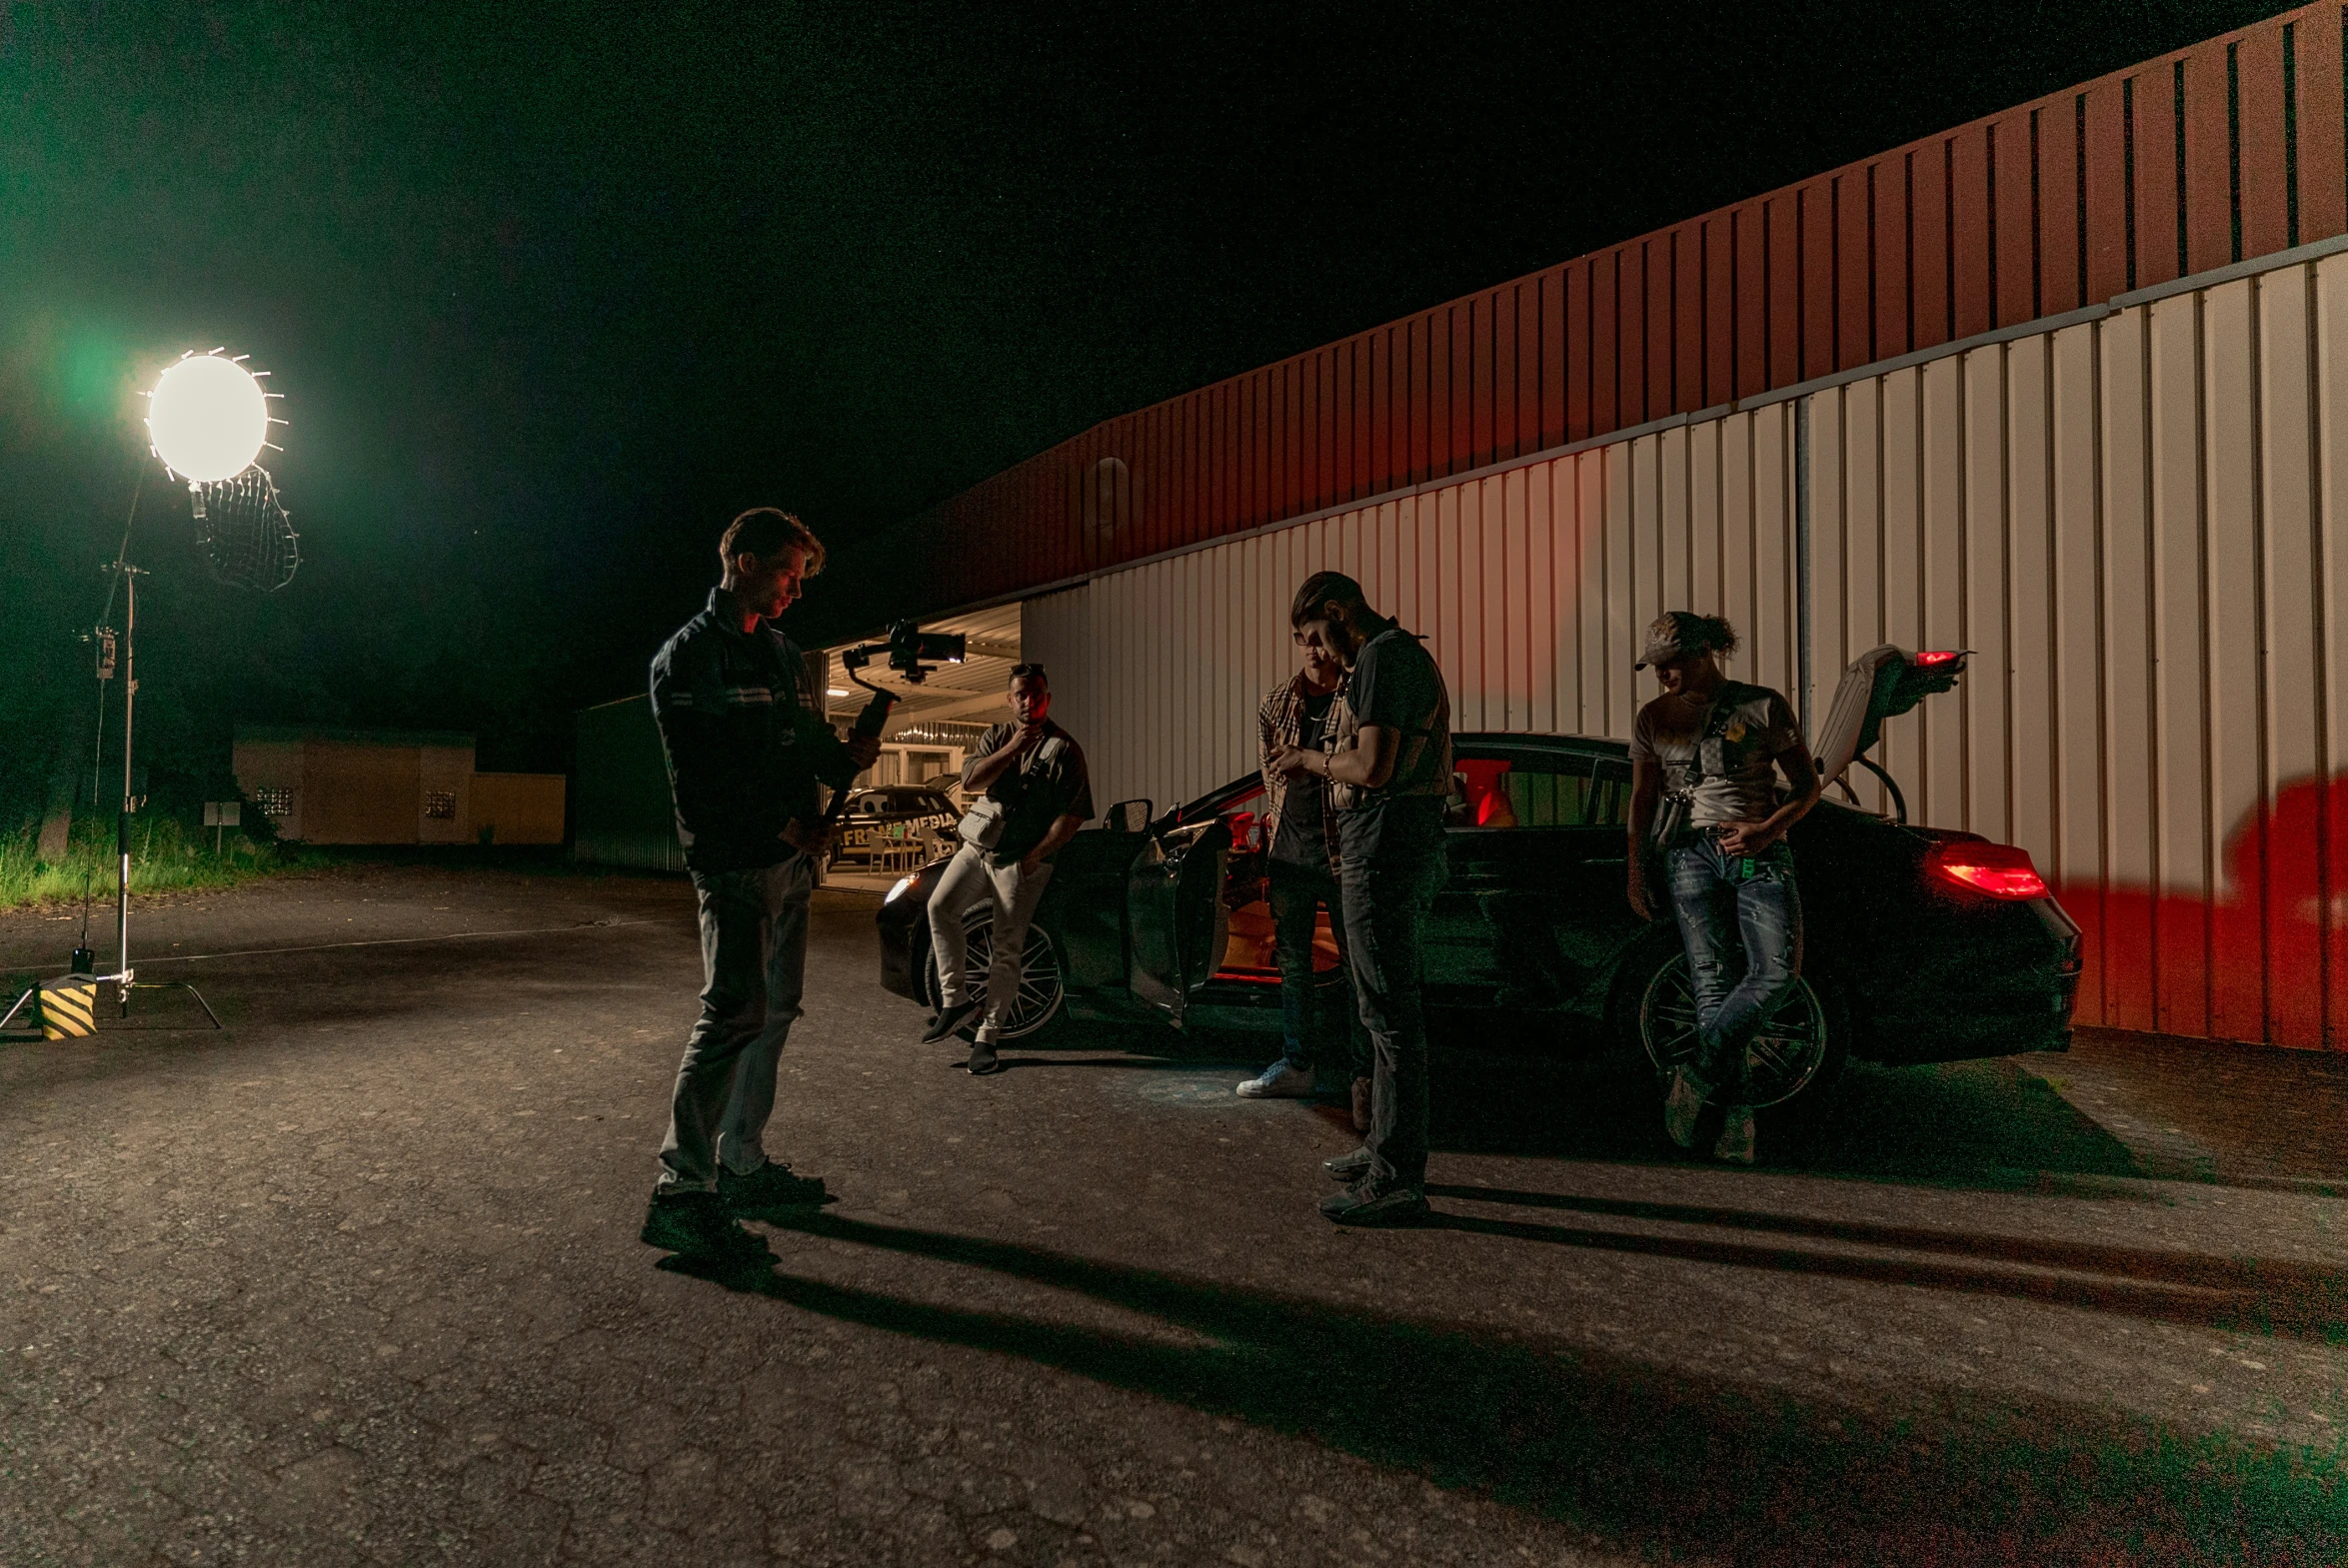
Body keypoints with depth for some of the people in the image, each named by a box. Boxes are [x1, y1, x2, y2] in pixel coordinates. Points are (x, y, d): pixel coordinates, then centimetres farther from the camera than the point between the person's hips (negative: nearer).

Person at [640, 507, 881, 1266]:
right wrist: (780, 826, -14)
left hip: (789, 860, 8)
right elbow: (700, 774, -12)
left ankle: (743, 1166, 20)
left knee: (774, 1011, 10)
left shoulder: (786, 656, 20)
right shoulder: (688, 657, -4)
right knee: (735, 1011, -14)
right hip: (734, 863, -8)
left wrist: (848, 754, -3)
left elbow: (811, 747, 20)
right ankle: (681, 1191, -8)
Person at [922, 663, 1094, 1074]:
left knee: (1007, 951, -4)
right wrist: (1011, 750, -16)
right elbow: (970, 782, -5)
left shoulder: (1064, 748, -2)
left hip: (1023, 861, -4)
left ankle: (987, 1038, 4)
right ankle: (955, 1000, -4)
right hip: (978, 847, 4)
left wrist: (1034, 856, -13)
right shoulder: (996, 737, 12)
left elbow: (1073, 815, -7)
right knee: (940, 906, -17)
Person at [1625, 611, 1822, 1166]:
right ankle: (1737, 1114, -6)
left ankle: (1697, 1070, -9)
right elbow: (1642, 800, 16)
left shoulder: (1763, 707, 3)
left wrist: (1767, 828, -12)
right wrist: (1635, 871, 10)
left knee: (1778, 971, -19)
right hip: (1693, 854, 1)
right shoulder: (1654, 718, 11)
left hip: (1761, 854, -1)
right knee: (1713, 978, -8)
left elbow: (1808, 787, 5)